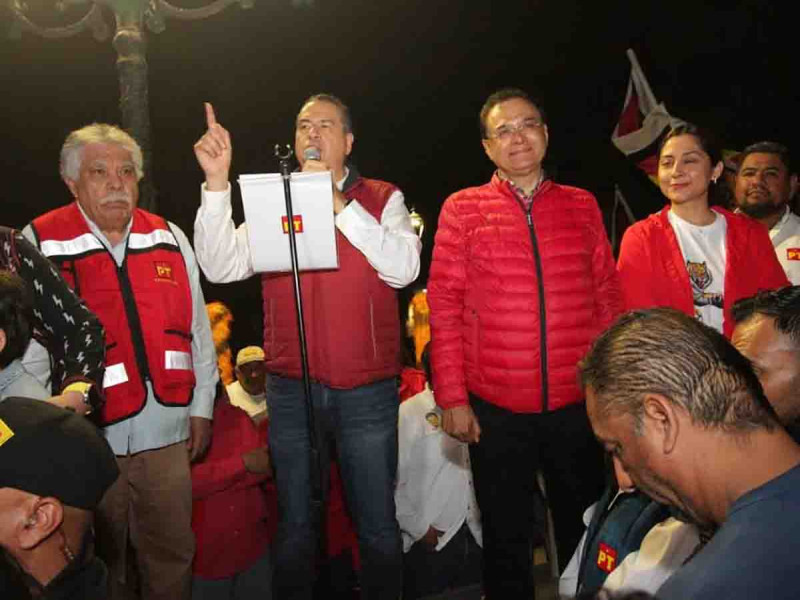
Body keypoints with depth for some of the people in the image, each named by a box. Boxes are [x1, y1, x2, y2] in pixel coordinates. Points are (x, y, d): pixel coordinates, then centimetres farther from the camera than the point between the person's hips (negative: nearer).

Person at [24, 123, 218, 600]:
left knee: (173, 557, 14)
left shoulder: (169, 238, 6)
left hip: (167, 434, 3)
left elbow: (197, 329, 10)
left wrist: (202, 408, 9)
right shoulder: (39, 244, -4)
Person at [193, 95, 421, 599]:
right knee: (296, 525, 16)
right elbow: (221, 268, -5)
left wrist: (339, 204, -16)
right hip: (291, 389, 2)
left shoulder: (382, 199, 3)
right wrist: (217, 183, -14)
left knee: (378, 525, 11)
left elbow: (403, 269, -14)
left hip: (367, 390, -1)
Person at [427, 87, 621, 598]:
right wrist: (453, 399, -8)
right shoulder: (463, 209, 1)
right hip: (495, 411, -1)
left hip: (578, 406, 2)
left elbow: (609, 298, 7)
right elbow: (444, 306, -4)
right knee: (507, 540, 15)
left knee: (585, 533, 18)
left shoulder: (582, 205, 7)